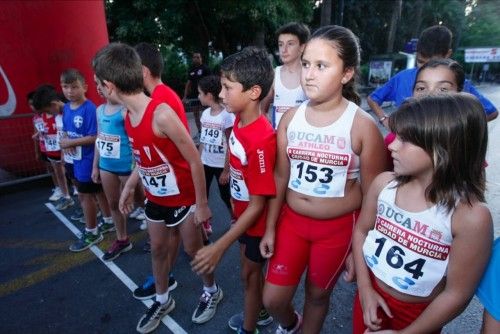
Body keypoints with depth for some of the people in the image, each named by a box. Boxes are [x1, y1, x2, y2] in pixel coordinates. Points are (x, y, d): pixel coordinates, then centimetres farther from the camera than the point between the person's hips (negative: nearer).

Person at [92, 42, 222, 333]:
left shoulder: (161, 115, -29)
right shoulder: (128, 115, -3)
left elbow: (195, 160, -24)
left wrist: (202, 203, -18)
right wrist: (130, 186, 15)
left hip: (183, 199, -7)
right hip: (155, 198, 7)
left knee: (193, 249, 12)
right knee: (158, 249, 21)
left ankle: (212, 292, 40)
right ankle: (163, 300, 44)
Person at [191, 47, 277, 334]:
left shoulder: (262, 139, -34)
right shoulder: (240, 120, -7)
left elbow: (258, 204, -28)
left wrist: (220, 246, -27)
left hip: (257, 220, -7)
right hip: (244, 213, 7)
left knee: (250, 273, 15)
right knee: (251, 269, 26)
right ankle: (259, 311, 53)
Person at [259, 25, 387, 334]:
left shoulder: (363, 126, -15)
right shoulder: (290, 118, -5)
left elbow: (371, 194, -8)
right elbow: (281, 177, 1)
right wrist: (270, 228, 4)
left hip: (339, 227, -3)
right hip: (291, 220, 3)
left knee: (317, 295, 19)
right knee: (273, 300, 12)